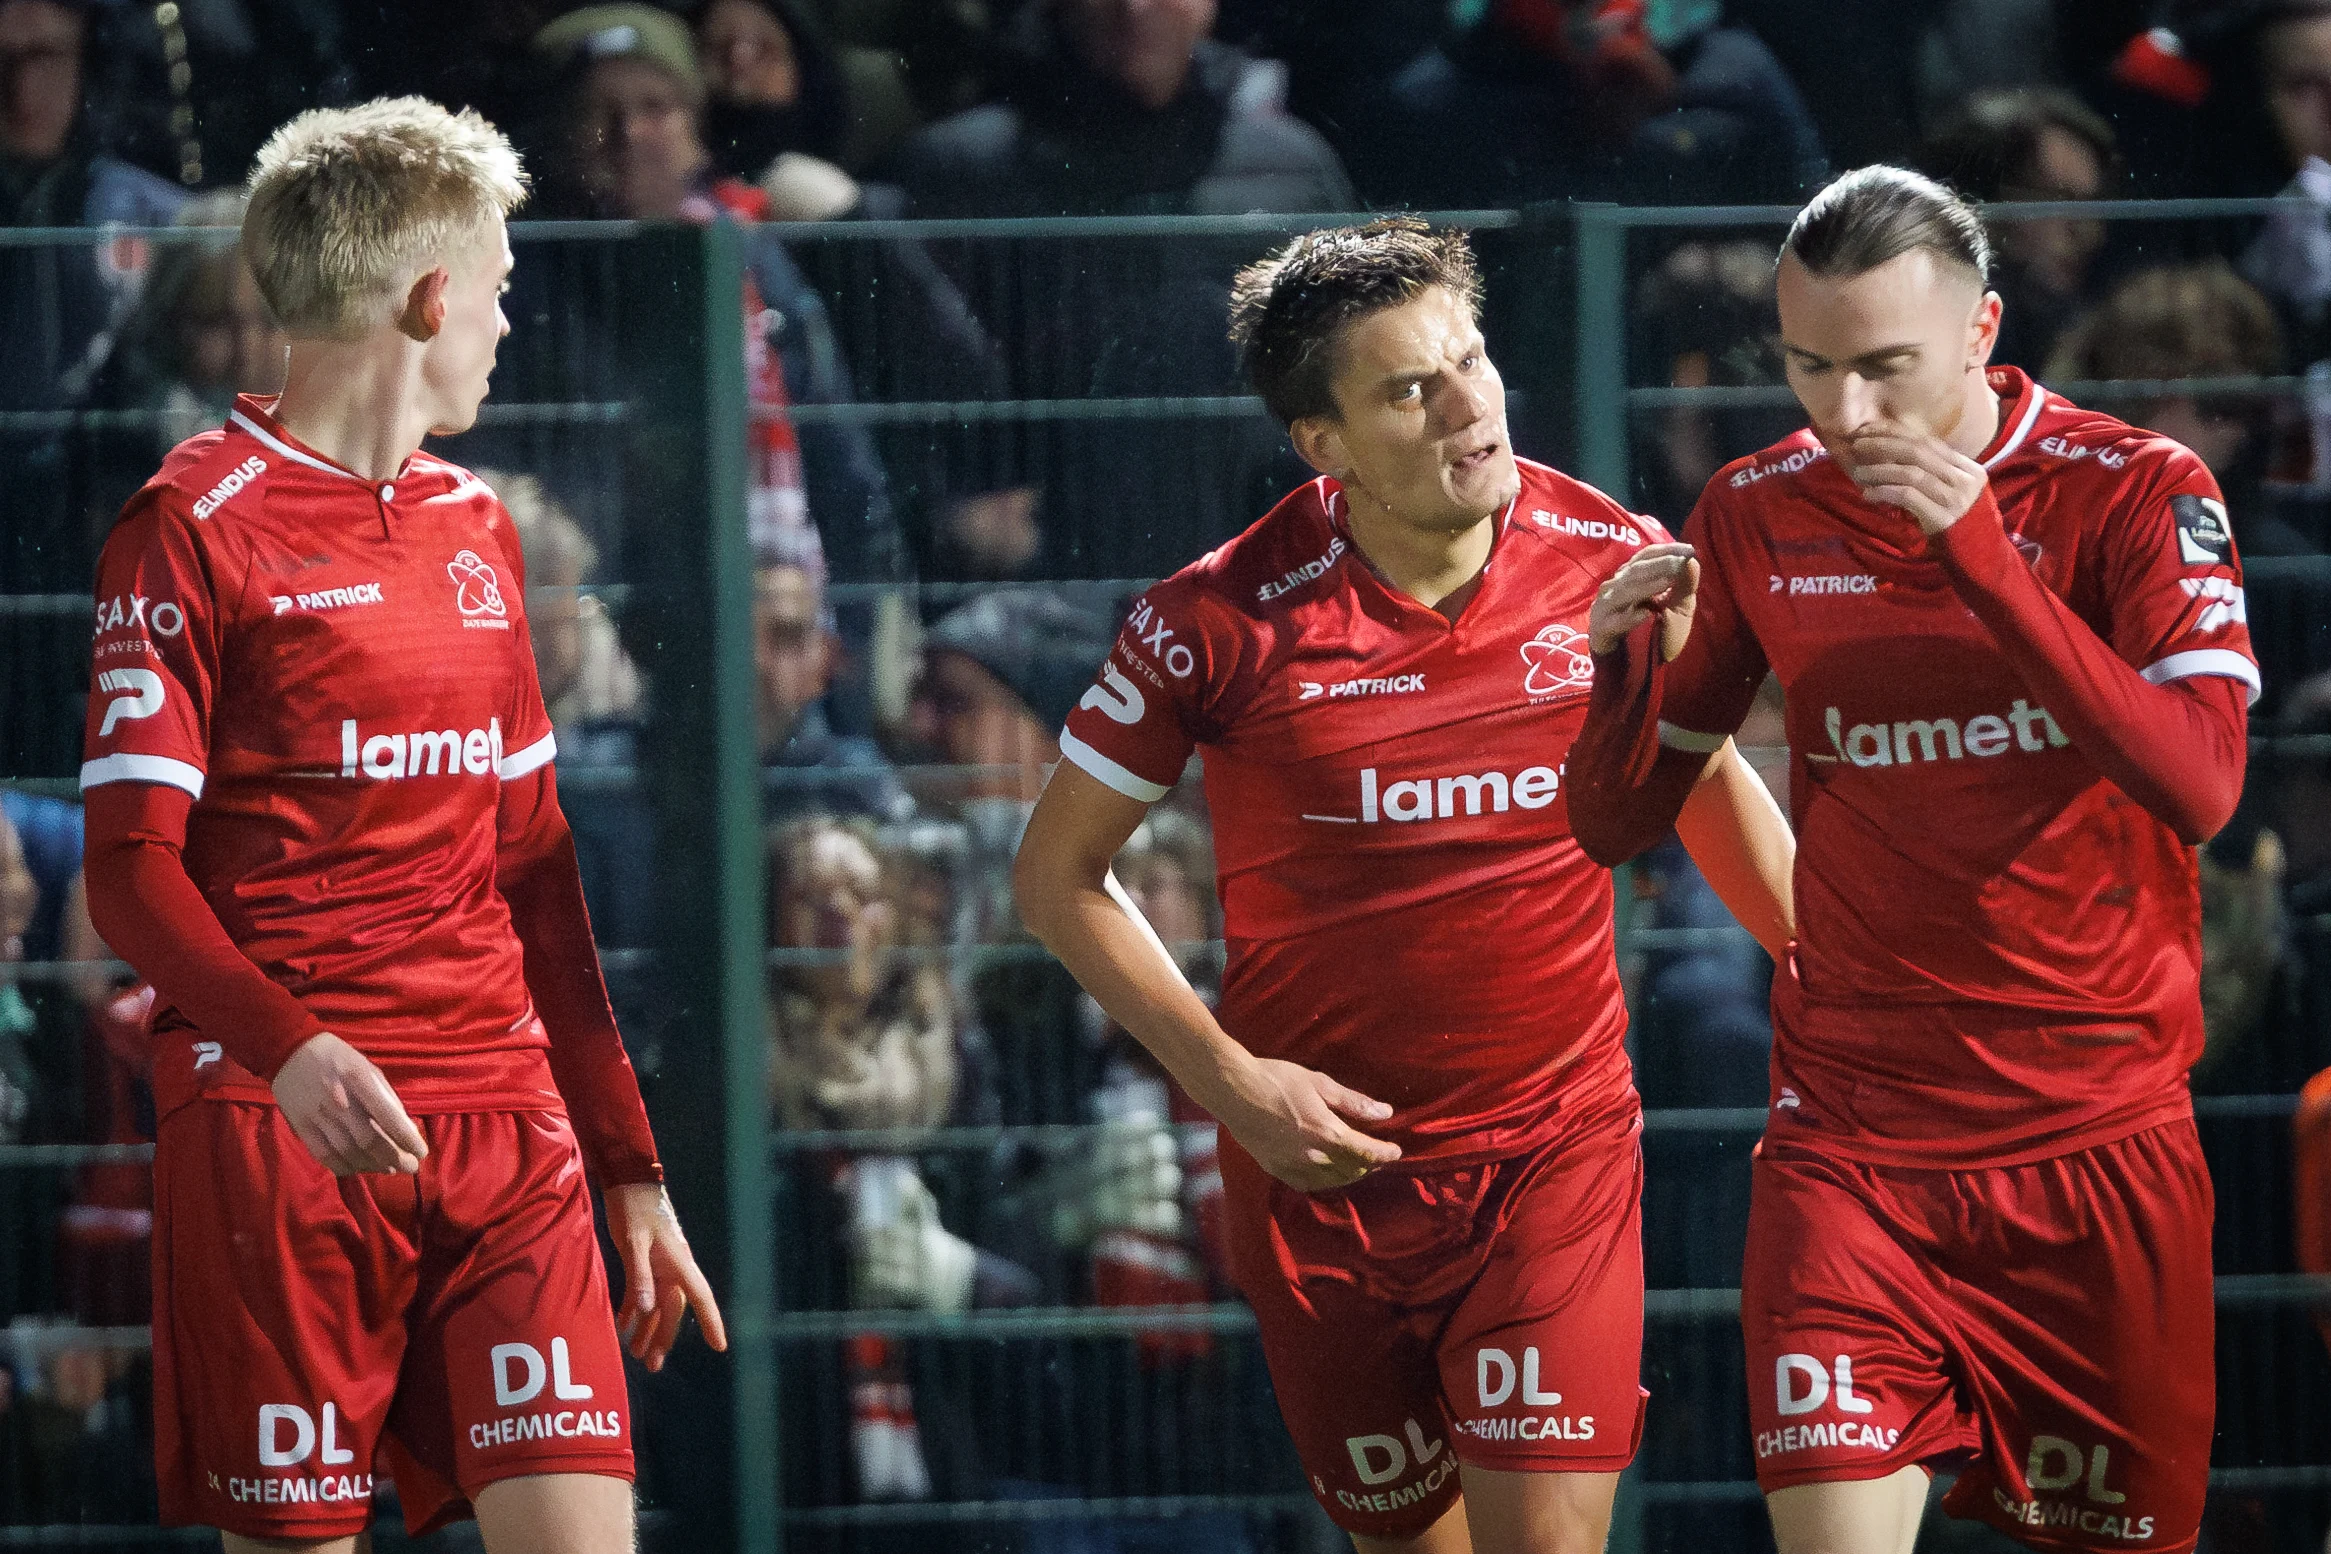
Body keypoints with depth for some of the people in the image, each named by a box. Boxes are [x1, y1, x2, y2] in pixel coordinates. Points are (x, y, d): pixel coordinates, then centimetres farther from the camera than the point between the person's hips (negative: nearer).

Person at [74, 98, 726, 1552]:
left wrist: (628, 1160, 19)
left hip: (509, 1130, 6)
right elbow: (132, 865, -7)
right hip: (282, 1134, -6)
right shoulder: (196, 527, -2)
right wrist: (289, 1048, -25)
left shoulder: (476, 527, 20)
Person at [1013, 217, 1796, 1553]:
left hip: (1558, 1144, 0)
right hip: (1323, 1152, 0)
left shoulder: (1615, 563, -5)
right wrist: (1227, 1078, -10)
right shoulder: (1224, 623, -13)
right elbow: (1061, 874, -1)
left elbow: (1706, 781, 15)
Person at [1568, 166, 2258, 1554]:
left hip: (2101, 1143, -1)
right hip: (1852, 1145, 1)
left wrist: (1982, 554, -26)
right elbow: (1616, 826, 9)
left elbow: (2200, 790, -20)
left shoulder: (2138, 492, -6)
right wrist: (1634, 669, -13)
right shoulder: (1756, 515, 4)